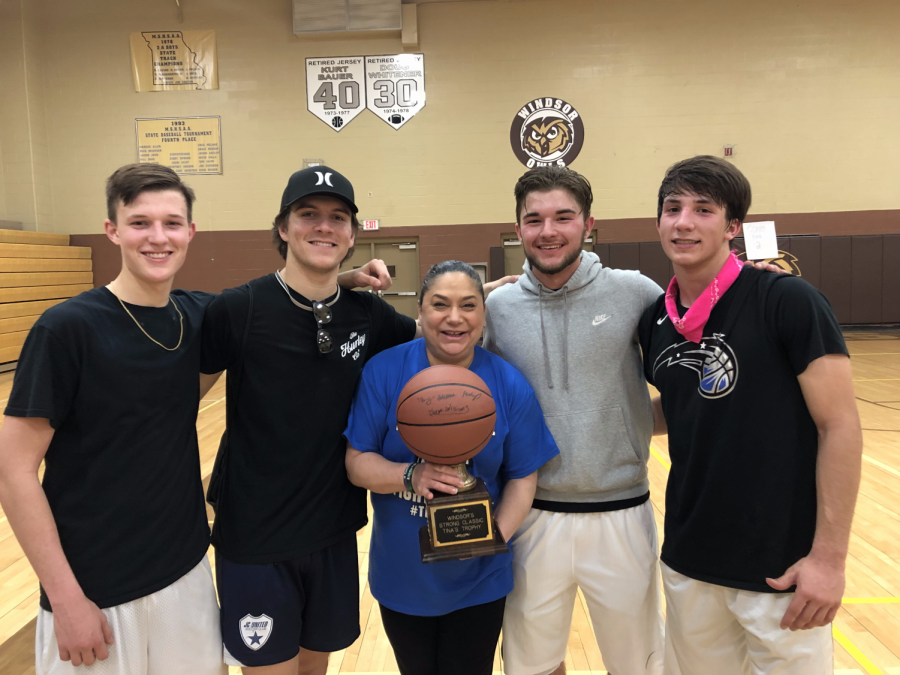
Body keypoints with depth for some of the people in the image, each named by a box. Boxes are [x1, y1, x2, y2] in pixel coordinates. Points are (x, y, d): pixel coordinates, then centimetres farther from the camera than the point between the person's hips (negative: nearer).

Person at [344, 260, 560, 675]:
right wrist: (410, 476, -31)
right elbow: (356, 463, -12)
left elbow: (522, 478, -6)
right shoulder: (383, 371, -14)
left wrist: (496, 536, -22)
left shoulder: (510, 385, -12)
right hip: (401, 579, 1)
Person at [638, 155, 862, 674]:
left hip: (780, 568, -4)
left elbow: (840, 427, -13)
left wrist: (829, 556, -14)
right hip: (689, 561, 5)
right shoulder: (656, 320, 0)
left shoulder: (788, 301, -14)